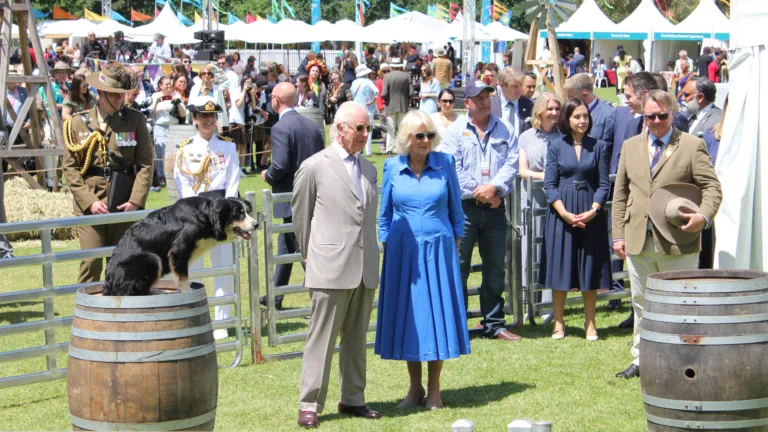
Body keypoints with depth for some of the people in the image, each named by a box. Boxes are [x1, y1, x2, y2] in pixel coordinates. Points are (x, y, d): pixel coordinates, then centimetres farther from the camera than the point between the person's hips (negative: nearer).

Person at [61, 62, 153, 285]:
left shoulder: (136, 120, 7)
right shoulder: (78, 122, 5)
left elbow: (145, 164, 3)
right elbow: (70, 167, 2)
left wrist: (136, 201, -8)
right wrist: (89, 201, -9)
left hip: (124, 203, 1)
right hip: (89, 204, -1)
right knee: (91, 262, -8)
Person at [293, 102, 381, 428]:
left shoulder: (369, 169, 15)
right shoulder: (314, 167, -3)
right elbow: (300, 214, 5)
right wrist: (311, 252, 11)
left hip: (366, 268, 6)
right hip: (331, 267, -6)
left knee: (356, 339, 12)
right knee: (321, 339, -3)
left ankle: (352, 399, 21)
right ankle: (309, 405, 2)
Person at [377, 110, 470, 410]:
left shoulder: (445, 163, 0)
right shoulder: (393, 167, 2)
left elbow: (455, 207, 8)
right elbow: (385, 212, 11)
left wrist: (456, 240, 6)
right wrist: (385, 245, 9)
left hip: (438, 249, -1)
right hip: (402, 250, 1)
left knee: (437, 313, 1)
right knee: (407, 315, 5)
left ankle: (434, 390, 12)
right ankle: (415, 388, 17)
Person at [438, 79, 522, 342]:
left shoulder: (504, 129, 10)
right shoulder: (455, 130, 1)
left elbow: (512, 163, 0)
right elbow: (452, 168, -8)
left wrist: (494, 187, -16)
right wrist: (478, 192, -14)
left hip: (495, 208, 3)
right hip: (464, 208, -3)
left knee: (495, 268, 9)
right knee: (458, 266, -2)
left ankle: (494, 324, 17)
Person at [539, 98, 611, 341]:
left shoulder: (598, 146, 4)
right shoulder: (556, 148, 4)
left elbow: (604, 184, 2)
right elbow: (550, 185, 0)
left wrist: (592, 211, -13)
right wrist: (565, 213, -13)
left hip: (591, 214, 0)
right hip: (561, 214, 0)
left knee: (589, 269, 3)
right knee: (560, 268, 2)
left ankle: (590, 324, 10)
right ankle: (559, 323, 10)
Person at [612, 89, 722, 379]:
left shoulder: (692, 146, 0)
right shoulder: (631, 146, 13)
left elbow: (712, 187, -4)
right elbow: (620, 194, 14)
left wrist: (703, 216, -22)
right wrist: (618, 234, 8)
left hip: (678, 242, -4)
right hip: (638, 241, 4)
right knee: (642, 303, 12)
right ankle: (641, 360, 22)